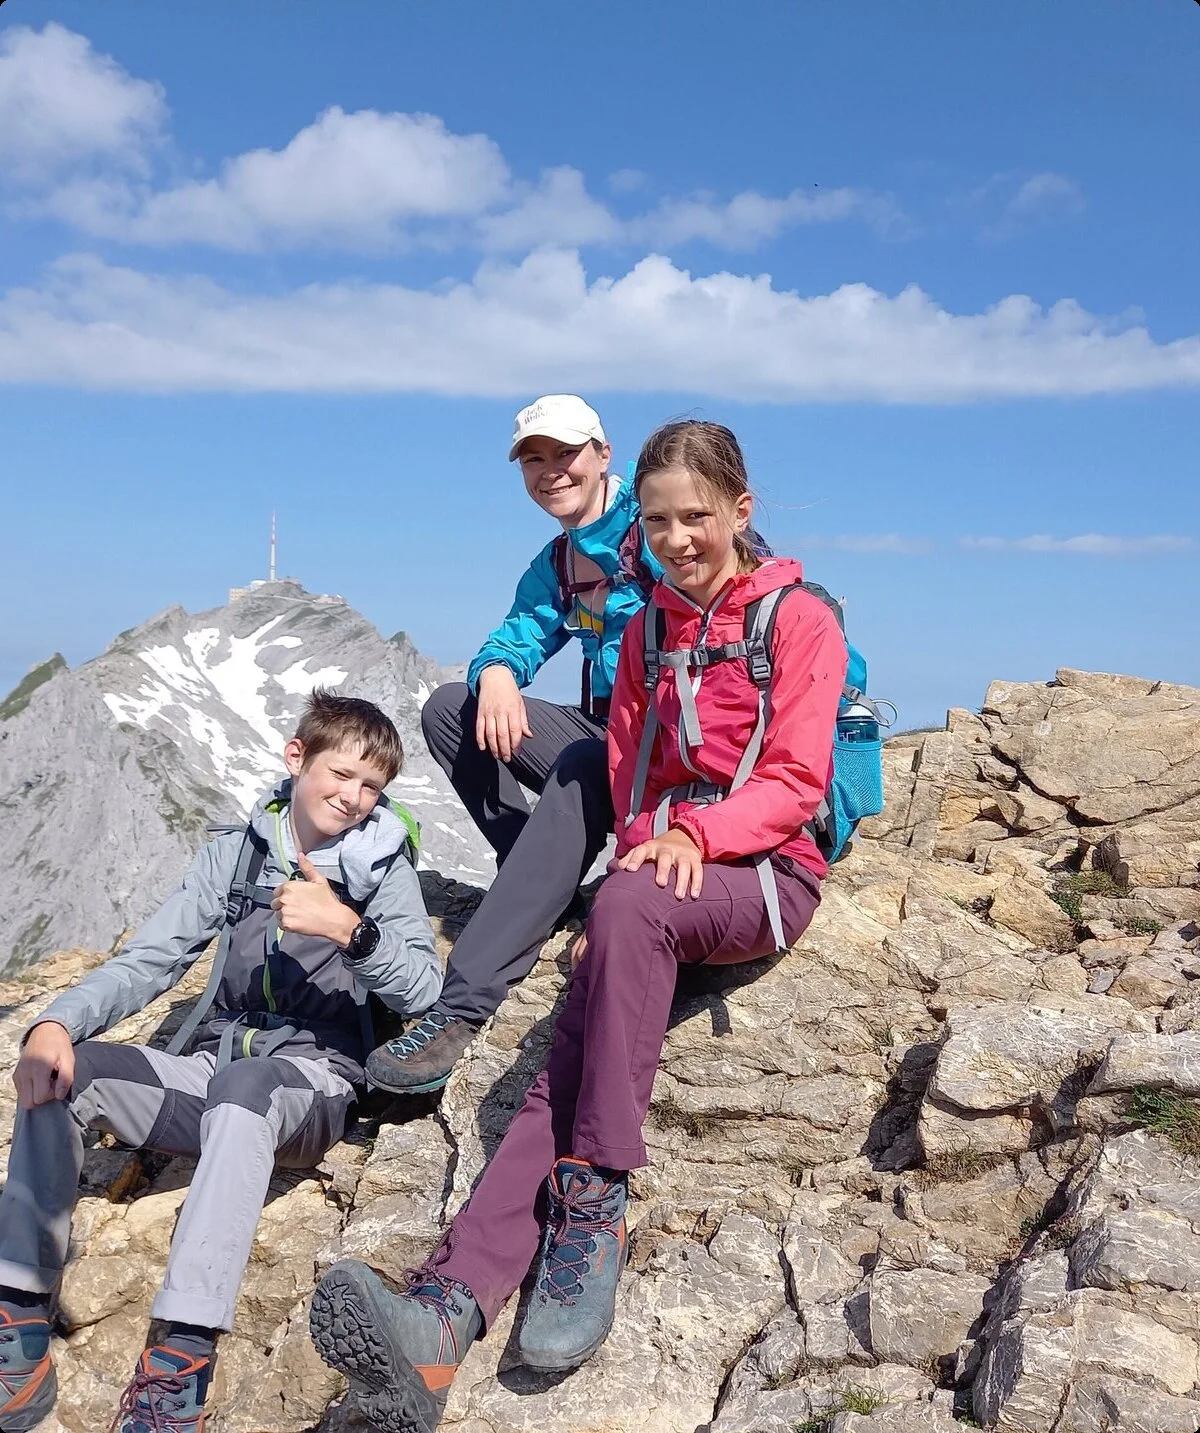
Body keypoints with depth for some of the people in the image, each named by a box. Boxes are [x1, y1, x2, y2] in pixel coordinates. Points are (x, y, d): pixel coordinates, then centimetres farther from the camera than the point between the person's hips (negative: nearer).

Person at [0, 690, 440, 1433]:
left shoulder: (383, 864, 2)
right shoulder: (236, 852, 10)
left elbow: (425, 990, -7)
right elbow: (149, 960, 3)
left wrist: (350, 929, -24)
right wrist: (60, 1020, -15)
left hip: (313, 1086, -4)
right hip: (215, 1077, 4)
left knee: (244, 1081, -38)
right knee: (64, 1072, -20)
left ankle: (182, 1361, -44)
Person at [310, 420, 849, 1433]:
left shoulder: (799, 619, 2)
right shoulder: (648, 632, 19)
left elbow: (796, 780, -6)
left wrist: (699, 829, -21)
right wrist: (650, 845, 3)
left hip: (765, 871, -4)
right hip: (662, 873, 4)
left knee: (627, 908, -38)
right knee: (567, 1068, -21)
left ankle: (593, 1207, -33)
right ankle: (446, 1309, -39)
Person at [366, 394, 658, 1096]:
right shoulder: (554, 565, 18)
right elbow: (520, 636, 10)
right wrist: (498, 670, -17)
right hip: (604, 736, 9)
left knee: (580, 771, -39)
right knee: (451, 707, 1)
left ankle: (463, 1008, -43)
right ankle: (547, 881, -10)